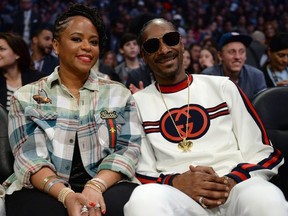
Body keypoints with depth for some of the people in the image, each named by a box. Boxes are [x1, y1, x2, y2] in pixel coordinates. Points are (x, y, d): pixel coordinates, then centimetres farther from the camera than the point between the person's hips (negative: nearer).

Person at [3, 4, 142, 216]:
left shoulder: (119, 94, 14)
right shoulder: (27, 97, 10)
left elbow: (128, 148, 1)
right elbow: (28, 156, -3)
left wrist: (95, 187, -19)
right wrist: (66, 195, -22)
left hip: (106, 188, 2)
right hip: (45, 192, -1)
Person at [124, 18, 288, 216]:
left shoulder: (222, 87, 16)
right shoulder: (137, 103, 15)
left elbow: (264, 154, 12)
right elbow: (141, 173, 12)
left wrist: (231, 181, -7)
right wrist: (174, 182, -9)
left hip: (236, 188, 0)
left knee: (265, 199, -36)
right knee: (143, 200, -35)